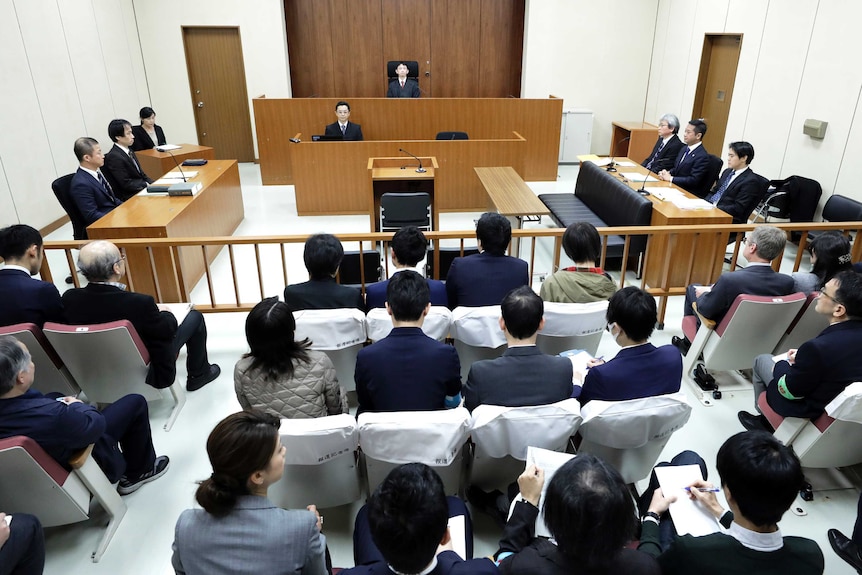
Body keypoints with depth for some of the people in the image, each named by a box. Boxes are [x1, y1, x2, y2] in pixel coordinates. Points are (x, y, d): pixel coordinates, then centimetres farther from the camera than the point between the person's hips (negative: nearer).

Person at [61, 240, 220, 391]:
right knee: (195, 317, 9)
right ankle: (198, 375, 28)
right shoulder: (139, 303, -33)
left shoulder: (69, 298, -17)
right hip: (151, 376, -5)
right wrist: (164, 313, 6)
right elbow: (168, 330, -16)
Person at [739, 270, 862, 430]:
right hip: (840, 402, 6)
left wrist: (780, 366, -5)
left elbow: (788, 391, -22)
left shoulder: (818, 347, -39)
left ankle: (764, 420, 34)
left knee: (761, 360, 16)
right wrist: (804, 356, 2)